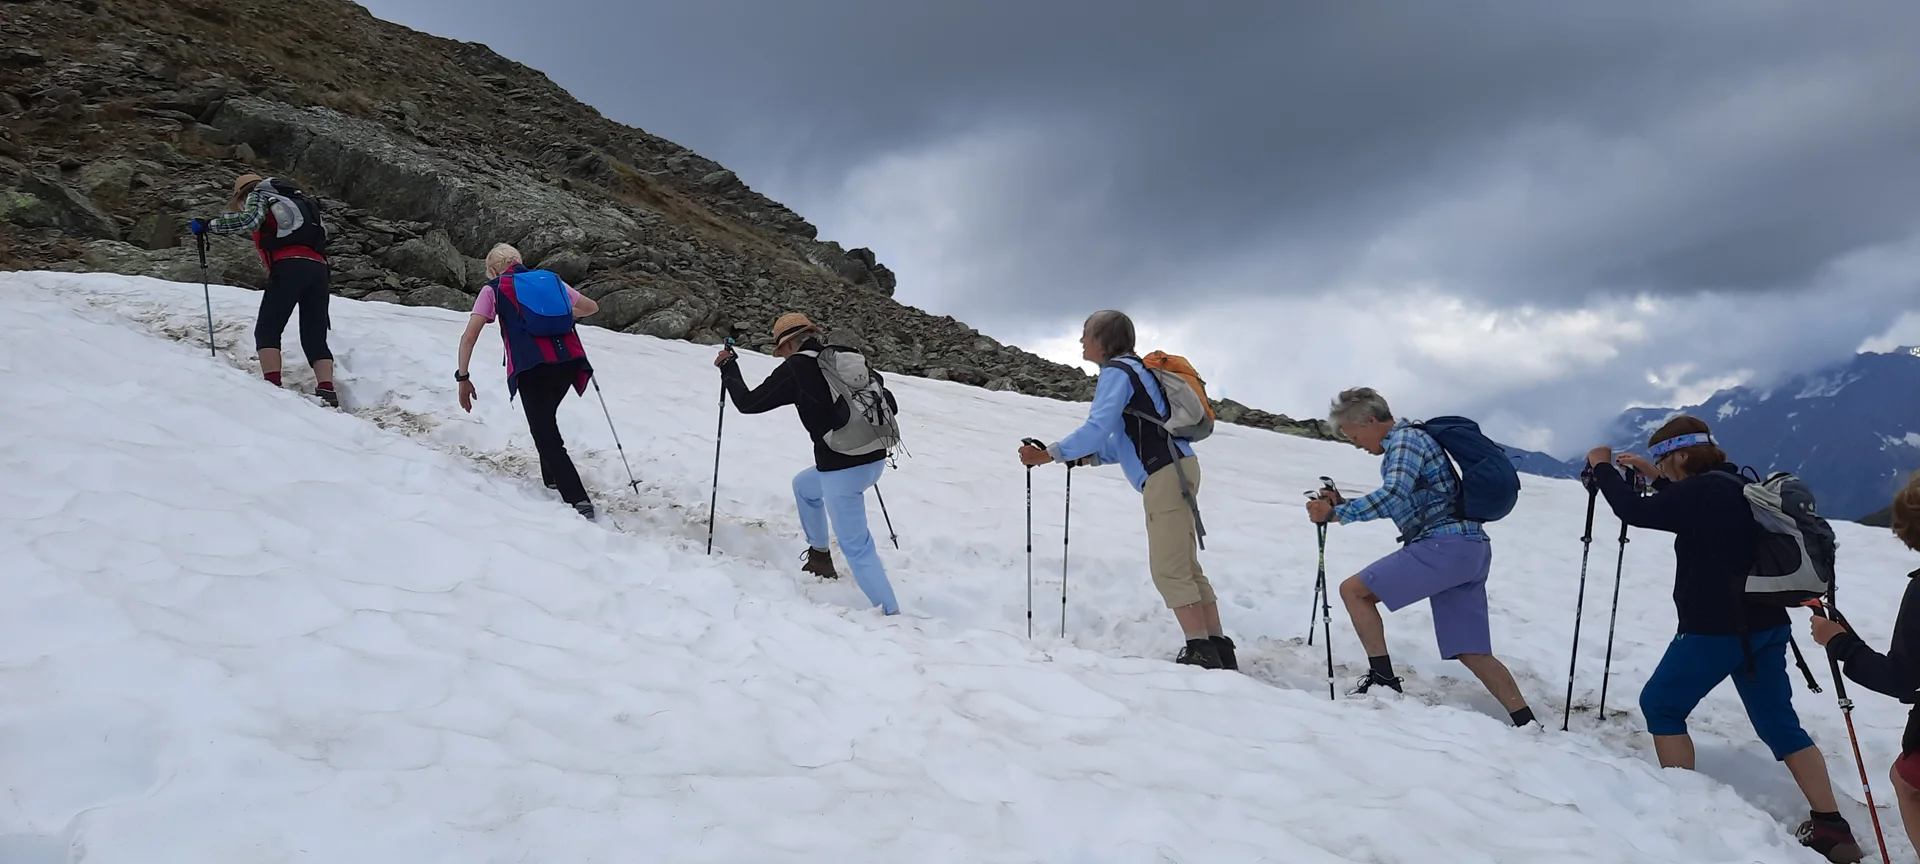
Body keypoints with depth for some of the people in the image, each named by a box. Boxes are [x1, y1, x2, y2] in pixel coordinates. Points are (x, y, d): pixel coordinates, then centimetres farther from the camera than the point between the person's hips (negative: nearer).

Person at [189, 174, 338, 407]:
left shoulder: (258, 195, 17)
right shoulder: (295, 200, 36)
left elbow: (249, 219, -4)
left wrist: (208, 226, 3)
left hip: (289, 267, -6)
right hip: (318, 268, 6)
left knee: (267, 331, 1)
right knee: (315, 338, 5)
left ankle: (273, 388, -15)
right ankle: (326, 392, -13)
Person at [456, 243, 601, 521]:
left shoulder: (493, 289, 13)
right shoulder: (551, 279, 22)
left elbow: (469, 337, 3)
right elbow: (592, 307, 34)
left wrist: (463, 378, 9)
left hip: (532, 367, -4)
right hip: (570, 361, 4)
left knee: (546, 436, -3)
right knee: (546, 418, 29)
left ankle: (578, 499, -17)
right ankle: (553, 479, 34)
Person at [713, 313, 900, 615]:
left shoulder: (795, 368, -5)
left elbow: (748, 403, 3)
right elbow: (889, 404, 19)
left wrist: (728, 369, 17)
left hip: (841, 468, -8)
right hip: (875, 458, 8)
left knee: (856, 546, -1)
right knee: (803, 485, 32)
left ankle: (891, 614, -5)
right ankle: (820, 557, 38)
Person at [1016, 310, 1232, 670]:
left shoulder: (1117, 371, -7)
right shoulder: (1132, 370, 23)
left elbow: (1098, 426, -19)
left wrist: (1050, 454, -15)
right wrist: (1088, 457, 13)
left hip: (1166, 474, -10)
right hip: (1174, 470, 10)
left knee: (1169, 570, -9)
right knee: (1185, 567, 11)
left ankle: (1202, 653, -10)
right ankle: (1220, 650, 11)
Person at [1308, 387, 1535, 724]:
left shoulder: (1405, 438, -5)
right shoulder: (1410, 439, 26)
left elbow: (1392, 497, -22)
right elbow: (1399, 504, 30)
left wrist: (1336, 514, -17)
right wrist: (1344, 505, 18)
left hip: (1445, 545, -10)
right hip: (1470, 549, 10)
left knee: (1353, 590, -5)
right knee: (1471, 653, 9)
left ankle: (1383, 678, -5)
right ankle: (1527, 724, 5)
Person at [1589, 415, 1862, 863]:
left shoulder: (1701, 492, -18)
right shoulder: (1738, 487, 10)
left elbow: (1634, 512, -16)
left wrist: (1603, 467, -3)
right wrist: (1656, 479, 25)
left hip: (1717, 627, -9)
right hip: (1766, 624, 9)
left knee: (1660, 705, 8)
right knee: (1778, 721, 13)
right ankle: (1831, 827, 10)